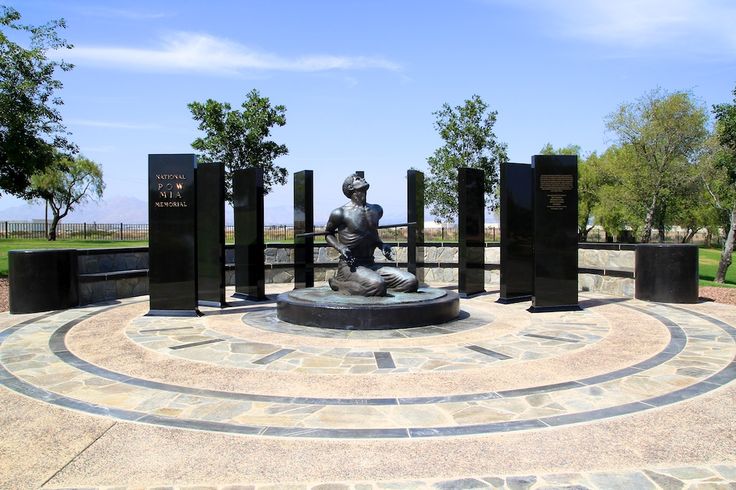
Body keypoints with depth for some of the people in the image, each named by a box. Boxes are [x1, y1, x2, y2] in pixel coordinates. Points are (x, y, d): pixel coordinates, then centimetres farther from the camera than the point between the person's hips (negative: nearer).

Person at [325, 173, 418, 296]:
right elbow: (328, 234, 10)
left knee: (411, 282, -10)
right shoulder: (341, 213, -5)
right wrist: (341, 248, -9)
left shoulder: (376, 210, 13)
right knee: (377, 286, -37)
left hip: (371, 265, 7)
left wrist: (382, 245, 9)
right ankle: (338, 282, -7)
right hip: (350, 266, -7)